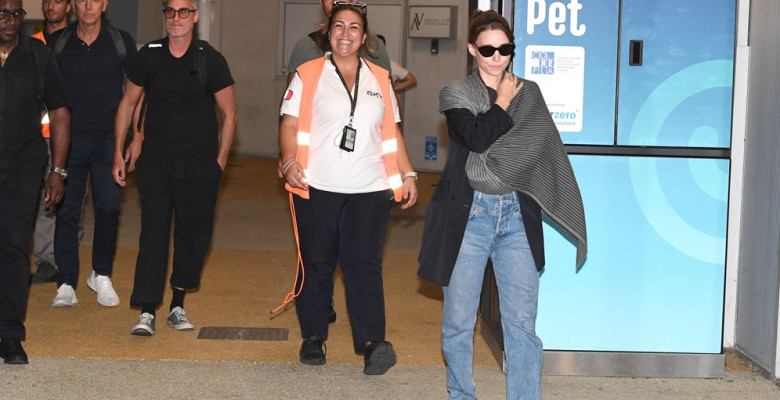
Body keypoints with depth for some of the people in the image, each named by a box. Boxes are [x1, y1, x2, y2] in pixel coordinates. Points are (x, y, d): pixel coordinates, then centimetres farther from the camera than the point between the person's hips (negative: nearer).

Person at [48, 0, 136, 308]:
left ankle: (102, 276, 15)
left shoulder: (122, 42, 3)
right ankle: (66, 284, 6)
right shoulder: (57, 43, 4)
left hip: (108, 139, 0)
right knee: (67, 210, -1)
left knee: (109, 207, -4)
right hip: (69, 138, 1)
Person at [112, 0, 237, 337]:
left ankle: (177, 306, 19)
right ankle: (147, 312, -8)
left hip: (200, 163, 0)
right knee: (153, 232, -7)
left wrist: (220, 160, 2)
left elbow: (229, 114, 4)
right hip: (155, 158, 0)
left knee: (193, 235, 4)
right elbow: (128, 102, 12)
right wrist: (119, 152, 9)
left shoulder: (211, 60, -4)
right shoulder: (149, 56, 1)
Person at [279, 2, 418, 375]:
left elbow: (391, 133, 18)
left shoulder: (379, 79, 15)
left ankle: (371, 342, -15)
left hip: (369, 190, 1)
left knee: (363, 263, -9)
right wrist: (290, 160, -19)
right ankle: (313, 338, 16)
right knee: (316, 263, 5)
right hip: (317, 189, -1)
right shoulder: (308, 75, 5)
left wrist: (407, 174, 11)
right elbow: (290, 124, -1)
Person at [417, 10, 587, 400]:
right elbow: (478, 138, -15)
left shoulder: (529, 94, 10)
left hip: (517, 216, 2)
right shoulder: (456, 94, 3)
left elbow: (545, 154, 9)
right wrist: (503, 102, -4)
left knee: (522, 321, -3)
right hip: (468, 214, -1)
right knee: (458, 320, 6)